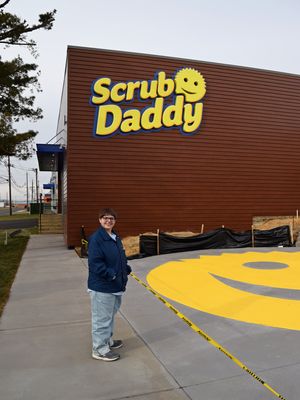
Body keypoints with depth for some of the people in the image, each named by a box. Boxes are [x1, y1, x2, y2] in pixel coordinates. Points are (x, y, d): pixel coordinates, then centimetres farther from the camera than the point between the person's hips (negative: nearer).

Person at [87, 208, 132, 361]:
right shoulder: (96, 238, -19)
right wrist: (111, 275, -25)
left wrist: (126, 269, 5)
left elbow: (121, 257, 19)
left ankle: (107, 340, 42)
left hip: (115, 286, 10)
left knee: (110, 315, 24)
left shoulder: (115, 237, 10)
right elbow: (95, 263, -23)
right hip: (102, 287, -9)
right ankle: (100, 349, 17)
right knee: (102, 318, 2)